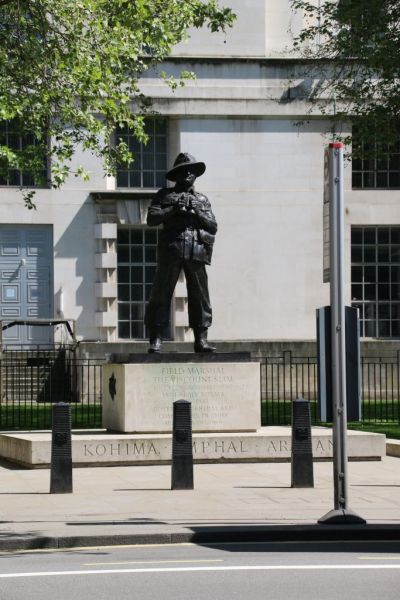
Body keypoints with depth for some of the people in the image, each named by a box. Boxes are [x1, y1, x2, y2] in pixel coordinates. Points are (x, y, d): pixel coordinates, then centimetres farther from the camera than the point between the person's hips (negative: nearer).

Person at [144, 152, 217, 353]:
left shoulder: (202, 200, 22)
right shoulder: (165, 195, 15)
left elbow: (213, 227, 14)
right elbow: (151, 218, 3)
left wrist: (198, 213, -2)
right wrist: (174, 210, -7)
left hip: (196, 253, 2)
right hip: (171, 249, -2)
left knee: (200, 296, -1)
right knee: (161, 295, -5)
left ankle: (201, 339, 2)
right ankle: (156, 339, -4)